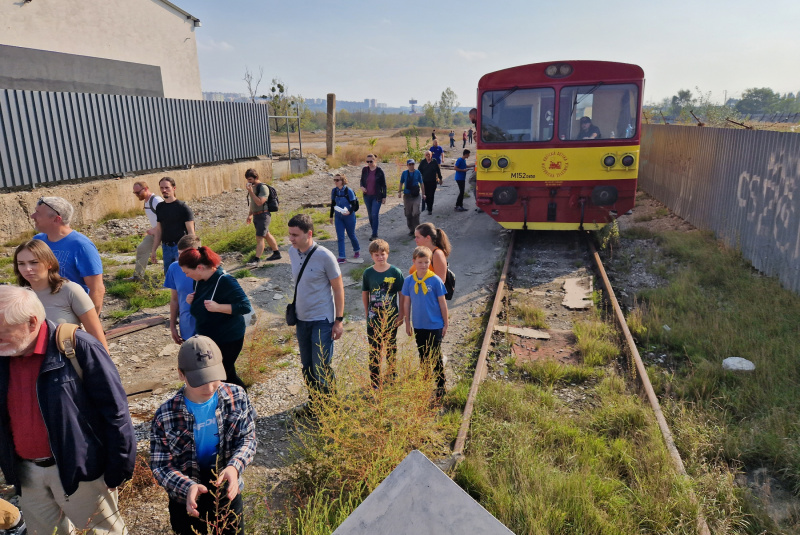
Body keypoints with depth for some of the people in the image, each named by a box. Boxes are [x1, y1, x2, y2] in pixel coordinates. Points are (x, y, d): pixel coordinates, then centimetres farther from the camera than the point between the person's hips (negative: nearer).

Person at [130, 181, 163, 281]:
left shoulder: (157, 201, -21)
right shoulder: (146, 201, 10)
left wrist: (155, 230, -23)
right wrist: (150, 230, 12)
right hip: (154, 232, 10)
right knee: (142, 249, 13)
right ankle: (138, 275, 23)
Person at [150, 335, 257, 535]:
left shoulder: (237, 397, -16)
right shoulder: (166, 415, -21)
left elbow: (248, 439, -9)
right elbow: (160, 465, -15)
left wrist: (234, 467, -28)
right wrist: (187, 487, -32)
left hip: (227, 493, 2)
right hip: (187, 501, -1)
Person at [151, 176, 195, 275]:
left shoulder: (183, 207, -7)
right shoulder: (160, 207, 10)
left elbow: (191, 231, -9)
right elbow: (159, 231, 17)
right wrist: (154, 250, 15)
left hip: (180, 246, -6)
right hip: (166, 247, 6)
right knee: (168, 275, 9)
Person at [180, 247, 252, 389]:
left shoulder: (224, 281, -23)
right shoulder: (199, 281, 2)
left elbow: (245, 307, -25)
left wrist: (218, 307, -32)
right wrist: (191, 301, -3)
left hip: (228, 340, -8)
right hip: (210, 338, 8)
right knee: (229, 377, 19)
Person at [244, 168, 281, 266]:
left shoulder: (263, 187, -16)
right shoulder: (252, 187, 11)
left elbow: (259, 202, -26)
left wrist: (251, 192, -23)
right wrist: (250, 214, 22)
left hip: (263, 215, -9)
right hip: (256, 216, 9)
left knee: (259, 237, -10)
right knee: (266, 235, 17)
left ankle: (257, 260, -10)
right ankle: (276, 253, 29)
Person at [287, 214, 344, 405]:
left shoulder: (325, 257, -17)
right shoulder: (292, 252, 0)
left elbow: (338, 289, -10)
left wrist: (339, 320, -11)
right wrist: (295, 311, 17)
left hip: (322, 320, -6)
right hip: (302, 318, 6)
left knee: (321, 367, -2)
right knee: (307, 366, 15)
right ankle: (314, 400, 34)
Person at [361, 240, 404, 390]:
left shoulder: (395, 272, -9)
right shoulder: (368, 273, -4)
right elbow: (365, 293, 7)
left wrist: (401, 314, -5)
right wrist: (367, 312, 6)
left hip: (391, 317, -1)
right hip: (374, 318, 1)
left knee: (391, 348, 15)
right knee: (374, 350, 5)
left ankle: (392, 377, 33)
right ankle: (375, 382, 16)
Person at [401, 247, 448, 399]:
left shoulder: (436, 280, -13)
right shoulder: (408, 281, -5)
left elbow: (442, 303, -5)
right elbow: (406, 303, 4)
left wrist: (445, 324, -1)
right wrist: (407, 324, 7)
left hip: (435, 325, -3)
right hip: (418, 326, 3)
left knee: (435, 357, 5)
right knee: (423, 356, 18)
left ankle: (440, 387, 20)